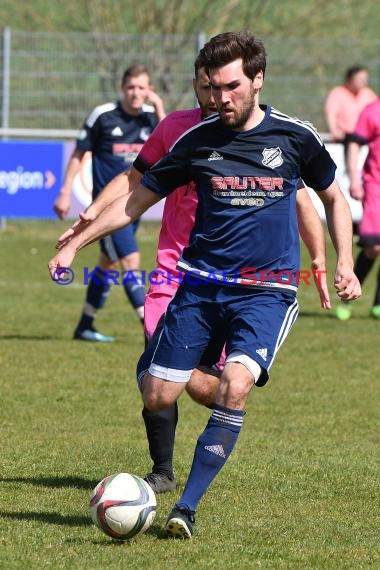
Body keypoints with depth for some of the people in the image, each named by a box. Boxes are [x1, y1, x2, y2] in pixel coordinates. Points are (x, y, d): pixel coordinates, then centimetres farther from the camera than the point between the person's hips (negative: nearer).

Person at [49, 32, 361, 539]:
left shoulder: (294, 137, -1)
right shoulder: (197, 140, 2)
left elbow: (334, 198, 15)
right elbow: (137, 200, 10)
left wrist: (344, 265, 4)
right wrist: (74, 244, 7)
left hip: (267, 291, -2)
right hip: (201, 283, 2)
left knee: (234, 388, -26)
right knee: (157, 397, -6)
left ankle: (187, 507, -15)